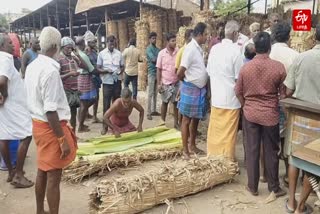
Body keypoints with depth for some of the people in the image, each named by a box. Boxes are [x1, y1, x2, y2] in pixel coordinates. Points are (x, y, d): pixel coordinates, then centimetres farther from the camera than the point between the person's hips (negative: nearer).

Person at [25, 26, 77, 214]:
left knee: (43, 171, 21)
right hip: (50, 127, -9)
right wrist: (63, 139, -22)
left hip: (37, 123, 9)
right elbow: (50, 110, -25)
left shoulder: (33, 66, 6)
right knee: (54, 176, 1)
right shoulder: (50, 70, -22)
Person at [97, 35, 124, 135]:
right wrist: (106, 71, -20)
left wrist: (120, 71, -10)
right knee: (106, 104, -1)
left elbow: (122, 66, 12)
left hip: (117, 81, 2)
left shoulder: (119, 53, 5)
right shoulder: (102, 54, -1)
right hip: (107, 82, -2)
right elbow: (98, 68, -2)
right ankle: (105, 126, 8)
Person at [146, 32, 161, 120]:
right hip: (152, 72, -7)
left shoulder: (158, 49, 15)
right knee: (150, 93, -5)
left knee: (155, 93, 12)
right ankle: (148, 113, -2)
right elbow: (153, 59, -18)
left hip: (158, 72, 7)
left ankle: (154, 110, 21)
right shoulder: (149, 49, -6)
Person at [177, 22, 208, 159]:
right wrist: (187, 82, -2)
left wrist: (205, 85, 9)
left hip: (200, 89, 8)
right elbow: (180, 73, -21)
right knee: (187, 120, 2)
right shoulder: (191, 49, -18)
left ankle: (192, 146, 30)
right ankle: (185, 151, 12)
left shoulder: (199, 49, 9)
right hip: (191, 89, -8)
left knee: (195, 119, 16)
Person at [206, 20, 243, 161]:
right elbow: (239, 77, -12)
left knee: (215, 130, 16)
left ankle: (212, 156, 27)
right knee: (228, 132, 7)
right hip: (230, 98, -5)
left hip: (215, 96, 5)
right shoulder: (235, 50, -14)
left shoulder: (214, 48, 2)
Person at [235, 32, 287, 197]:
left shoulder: (245, 67, -6)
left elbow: (238, 92, 2)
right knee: (271, 151, 10)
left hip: (250, 114, 2)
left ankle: (253, 186, 20)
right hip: (270, 114, -1)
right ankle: (274, 188, 23)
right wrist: (278, 107, 16)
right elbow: (284, 92, -2)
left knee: (252, 150, 10)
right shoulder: (279, 67, -11)